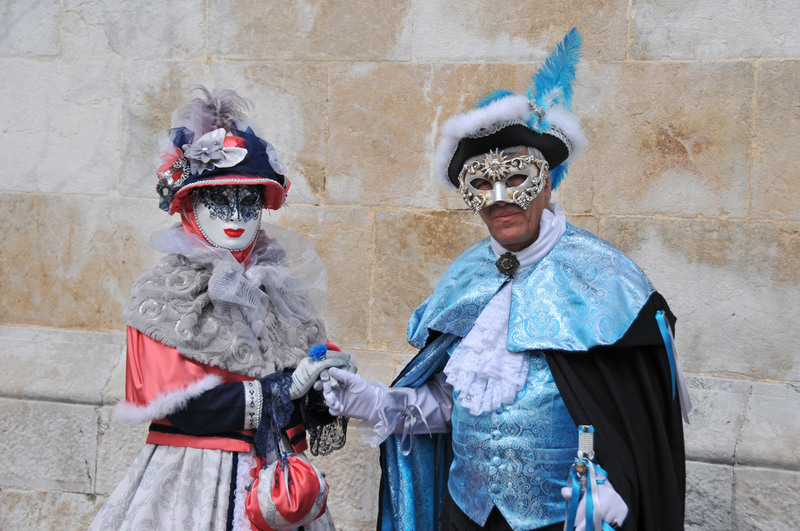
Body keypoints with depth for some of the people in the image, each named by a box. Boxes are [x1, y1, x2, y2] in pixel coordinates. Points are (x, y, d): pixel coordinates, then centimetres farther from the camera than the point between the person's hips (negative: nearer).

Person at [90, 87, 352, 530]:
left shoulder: (280, 286, 7)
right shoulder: (164, 295, -7)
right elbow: (176, 406, -17)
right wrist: (285, 387, -17)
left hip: (280, 476, 5)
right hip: (196, 485, -4)